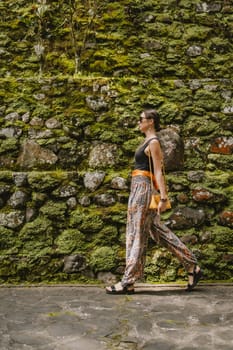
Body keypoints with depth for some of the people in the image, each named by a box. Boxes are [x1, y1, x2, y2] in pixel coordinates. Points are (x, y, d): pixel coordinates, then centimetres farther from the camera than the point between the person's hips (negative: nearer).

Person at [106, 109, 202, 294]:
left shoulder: (153, 142, -9)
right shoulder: (148, 141, 19)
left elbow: (158, 172, -15)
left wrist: (163, 197, -19)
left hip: (142, 187, -10)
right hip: (139, 188, 10)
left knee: (137, 234, -6)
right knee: (158, 230, 11)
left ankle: (128, 282, 1)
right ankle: (193, 267, 16)